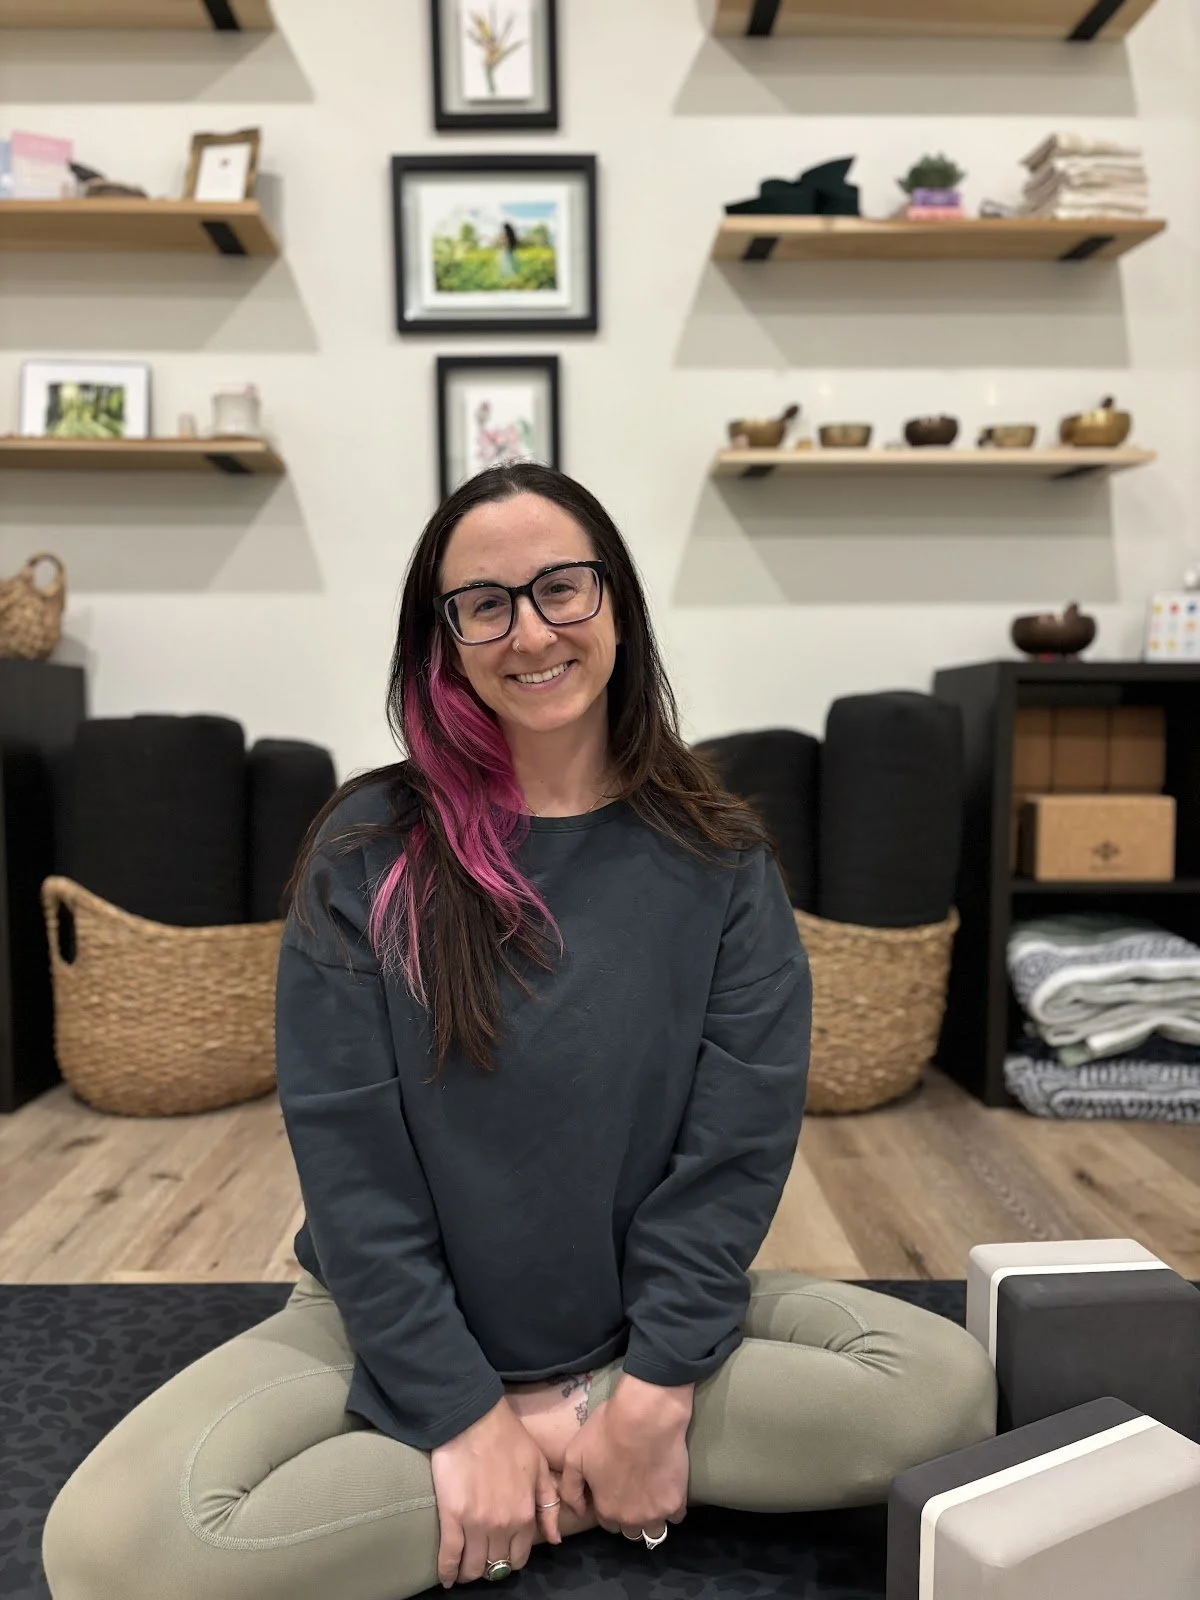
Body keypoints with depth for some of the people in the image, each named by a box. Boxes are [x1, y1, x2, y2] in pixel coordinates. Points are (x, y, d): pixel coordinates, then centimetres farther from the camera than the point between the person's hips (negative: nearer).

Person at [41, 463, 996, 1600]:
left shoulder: (717, 857, -5)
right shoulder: (368, 850, -9)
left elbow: (739, 1138, -8)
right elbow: (345, 1151, -12)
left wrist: (655, 1389, -15)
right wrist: (465, 1412, -15)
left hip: (653, 1309, 1)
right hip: (398, 1322, 0)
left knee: (948, 1384, -19)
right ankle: (587, 1495, -9)